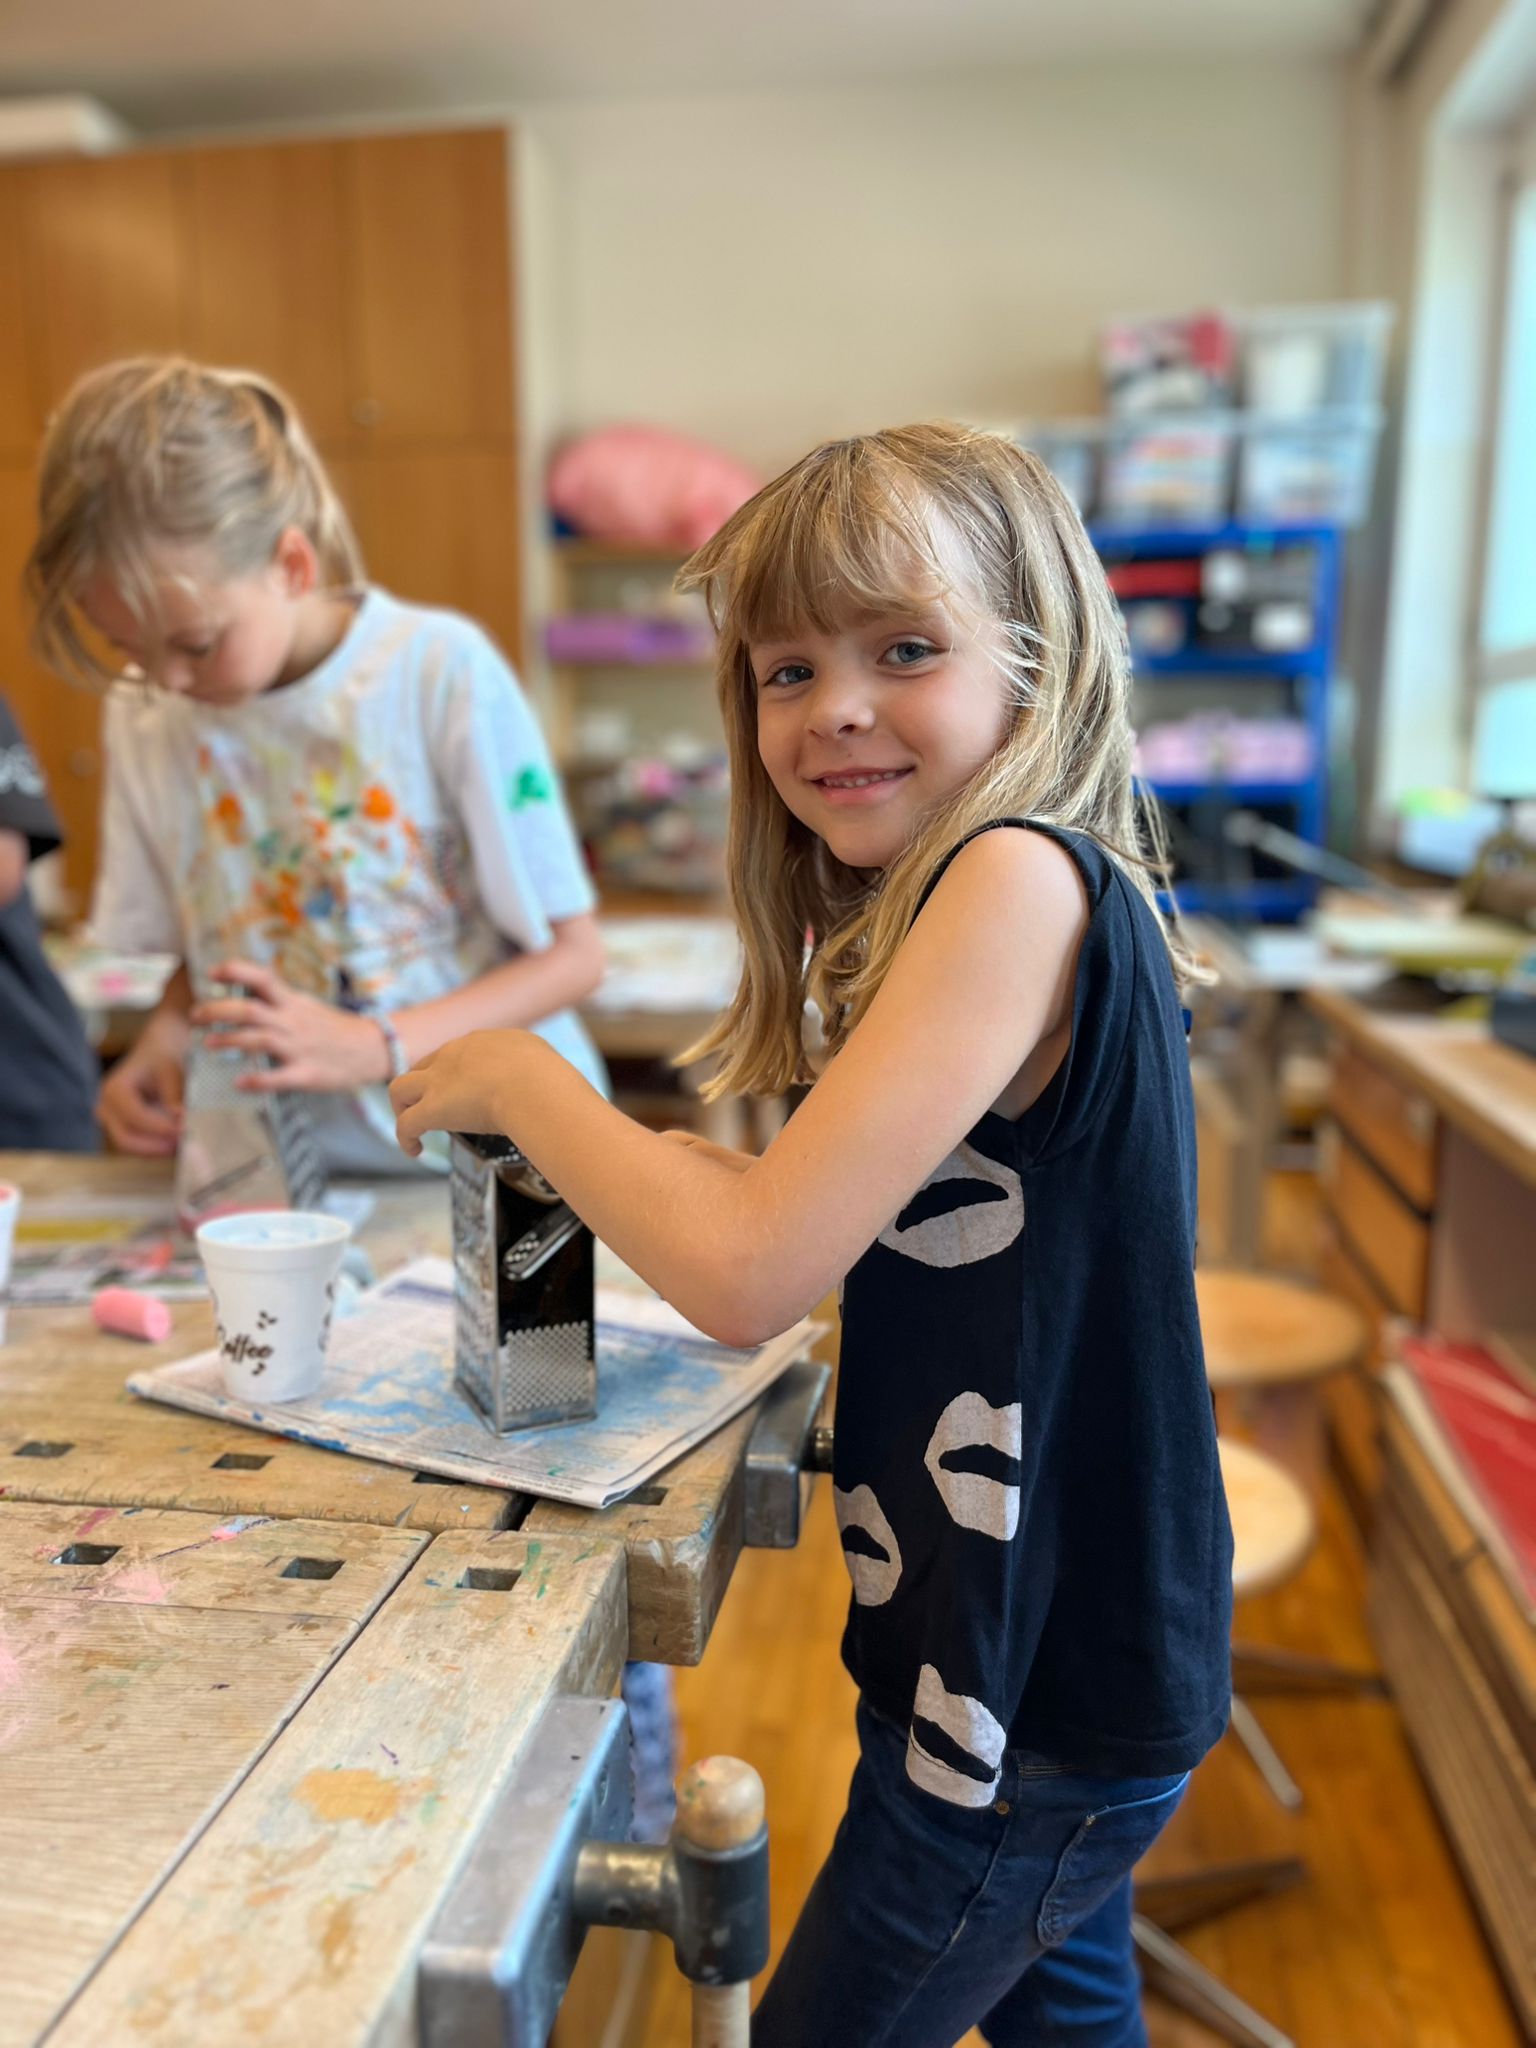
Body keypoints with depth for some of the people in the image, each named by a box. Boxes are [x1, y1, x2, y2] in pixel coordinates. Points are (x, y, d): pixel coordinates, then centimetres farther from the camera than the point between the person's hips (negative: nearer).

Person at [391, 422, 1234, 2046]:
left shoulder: (1022, 877, -26)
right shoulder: (1030, 895, 4)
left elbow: (752, 1273, -30)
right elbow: (858, 1230, 8)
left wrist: (521, 1080, -16)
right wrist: (656, 1172, -2)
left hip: (1042, 1702, -9)